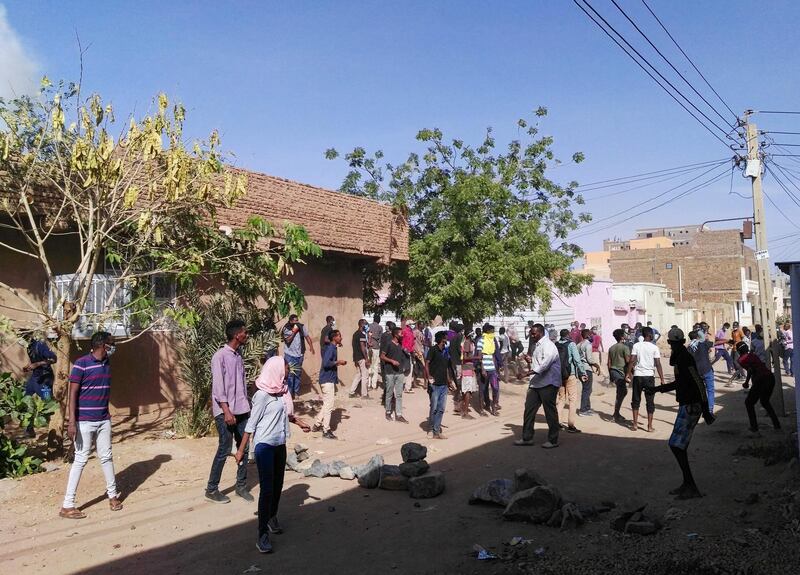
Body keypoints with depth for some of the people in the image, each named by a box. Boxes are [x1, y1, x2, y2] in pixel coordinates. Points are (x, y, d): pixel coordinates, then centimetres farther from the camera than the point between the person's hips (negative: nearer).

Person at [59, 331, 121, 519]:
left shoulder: (107, 364, 8)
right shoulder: (81, 363, -13)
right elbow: (73, 393, -14)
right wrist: (72, 422, -19)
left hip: (103, 420, 6)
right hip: (85, 422, -6)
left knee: (106, 457, 13)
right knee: (81, 460, -2)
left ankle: (113, 494, 25)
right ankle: (67, 505, 7)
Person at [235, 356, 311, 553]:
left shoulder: (281, 391, 4)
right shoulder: (262, 395, -18)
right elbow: (251, 424, -15)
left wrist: (299, 422, 11)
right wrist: (241, 449, -12)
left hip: (280, 444, 8)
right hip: (265, 445, -8)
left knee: (277, 485, 17)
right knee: (266, 489, -9)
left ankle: (272, 518, 37)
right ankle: (263, 535, -4)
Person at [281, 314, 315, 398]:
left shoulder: (302, 327, -1)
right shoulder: (286, 329, -7)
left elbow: (307, 337, 1)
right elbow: (288, 340, -16)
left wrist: (311, 347, -10)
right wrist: (294, 331, -18)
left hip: (299, 354, 4)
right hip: (290, 354, -4)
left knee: (298, 373, 12)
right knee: (290, 374, -8)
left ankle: (296, 392, 23)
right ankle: (289, 393, -1)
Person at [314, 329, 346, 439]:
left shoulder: (333, 347, 12)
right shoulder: (330, 348, -17)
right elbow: (326, 363, -27)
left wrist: (338, 362, 9)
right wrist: (338, 362, -17)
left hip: (329, 379, 10)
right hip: (327, 380, -10)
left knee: (327, 404, 18)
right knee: (329, 405, -5)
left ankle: (317, 425, 27)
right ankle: (326, 431, 0)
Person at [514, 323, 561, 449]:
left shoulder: (548, 345, -13)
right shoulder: (538, 345, 19)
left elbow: (547, 362, -29)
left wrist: (533, 371, -35)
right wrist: (530, 360, 14)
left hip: (548, 383, -10)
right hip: (537, 383, 10)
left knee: (550, 411, 0)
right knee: (529, 409, 8)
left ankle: (553, 440, 11)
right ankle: (527, 438, 16)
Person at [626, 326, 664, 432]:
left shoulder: (636, 345, 0)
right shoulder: (654, 347, -4)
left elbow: (632, 361, -6)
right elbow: (658, 364, -8)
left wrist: (628, 374, 1)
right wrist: (662, 379, -4)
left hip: (637, 376, 2)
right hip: (649, 376, -2)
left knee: (636, 400, 12)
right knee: (650, 401, 7)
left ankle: (635, 424, 12)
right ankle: (650, 426, 9)